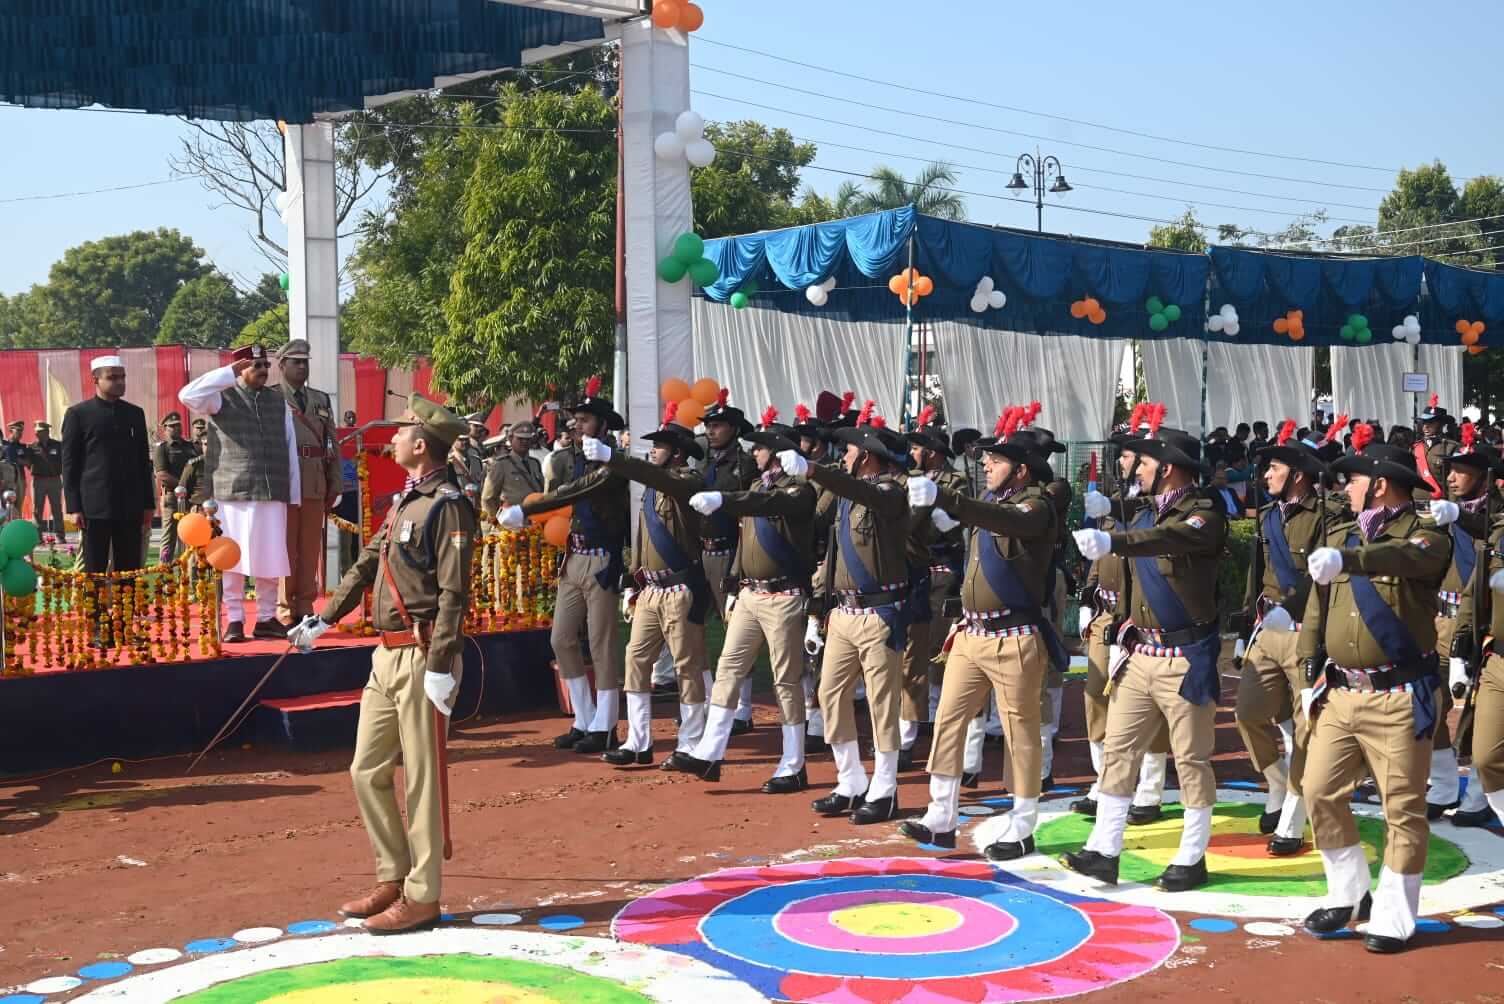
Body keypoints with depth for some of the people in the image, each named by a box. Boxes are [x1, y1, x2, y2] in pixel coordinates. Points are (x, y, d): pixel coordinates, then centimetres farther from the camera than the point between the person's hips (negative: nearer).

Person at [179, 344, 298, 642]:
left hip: (273, 495, 3)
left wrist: (294, 495, 8)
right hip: (233, 494, -3)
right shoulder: (223, 399, 3)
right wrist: (229, 373, -13)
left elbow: (290, 449, 12)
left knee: (271, 558, 4)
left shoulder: (279, 402, 14)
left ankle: (266, 619, 14)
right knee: (232, 560, 0)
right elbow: (187, 395, -16)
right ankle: (234, 621, 7)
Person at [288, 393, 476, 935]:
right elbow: (368, 564, 25)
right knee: (367, 772, 13)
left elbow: (454, 592, -18)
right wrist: (323, 619, 25)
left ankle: (422, 896, 8)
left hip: (422, 658, -9)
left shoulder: (446, 505, -12)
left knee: (422, 779, -1)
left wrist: (439, 665, -22)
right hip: (387, 655, 9)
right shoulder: (404, 503, 17)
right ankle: (393, 880, 25)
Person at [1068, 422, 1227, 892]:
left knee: (1191, 758, 2)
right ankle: (1104, 851, 10)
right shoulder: (1146, 514, 13)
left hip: (1185, 656, -8)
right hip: (1140, 653, 8)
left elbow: (1166, 540, -34)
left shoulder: (1204, 514, -12)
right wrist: (1123, 635, 14)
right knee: (1118, 749, 6)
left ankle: (1191, 859, 13)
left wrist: (1111, 541, -49)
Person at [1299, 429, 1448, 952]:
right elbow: (1317, 606, 14)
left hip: (1399, 697, -6)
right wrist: (1313, 670, 8)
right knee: (1321, 794, 5)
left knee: (1403, 807, 1)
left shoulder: (1425, 537, -8)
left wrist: (1346, 559, -49)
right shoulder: (1340, 534, 11)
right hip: (1340, 692, 6)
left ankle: (1394, 917, 13)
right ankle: (1349, 894, 23)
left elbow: (1401, 557, -32)